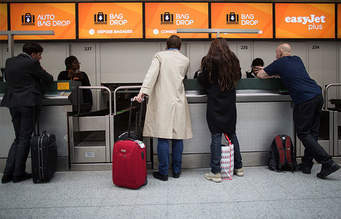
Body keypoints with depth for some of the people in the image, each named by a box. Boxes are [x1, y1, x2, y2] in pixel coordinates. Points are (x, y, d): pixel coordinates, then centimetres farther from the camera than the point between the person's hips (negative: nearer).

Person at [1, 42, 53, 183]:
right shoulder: (32, 63, -10)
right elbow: (48, 79, -3)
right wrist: (40, 82, 21)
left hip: (12, 103, 7)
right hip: (28, 103, -7)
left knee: (18, 138, 15)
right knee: (25, 139, 2)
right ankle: (18, 174, 9)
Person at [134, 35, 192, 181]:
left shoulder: (160, 56, 3)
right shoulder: (185, 60, 12)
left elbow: (151, 74, -10)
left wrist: (143, 92, -18)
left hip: (162, 102, -3)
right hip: (179, 102, 3)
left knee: (163, 137, -2)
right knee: (177, 137, 8)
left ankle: (163, 172, 3)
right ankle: (176, 171, 17)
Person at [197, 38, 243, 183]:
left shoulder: (209, 61, -7)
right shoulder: (233, 60, 5)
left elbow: (202, 80, -4)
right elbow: (238, 77, 15)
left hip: (215, 102, -4)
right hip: (229, 102, 5)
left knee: (216, 136, -2)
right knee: (232, 134, 15)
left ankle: (215, 172, 1)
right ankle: (238, 167, 25)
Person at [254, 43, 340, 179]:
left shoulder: (280, 63, 2)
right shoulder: (297, 60, 22)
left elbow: (260, 75, 9)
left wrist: (264, 71, 32)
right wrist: (268, 70, 39)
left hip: (304, 100, -8)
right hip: (318, 95, 8)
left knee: (303, 133, -1)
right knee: (313, 132, 10)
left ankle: (328, 163, -7)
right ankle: (306, 165, 17)